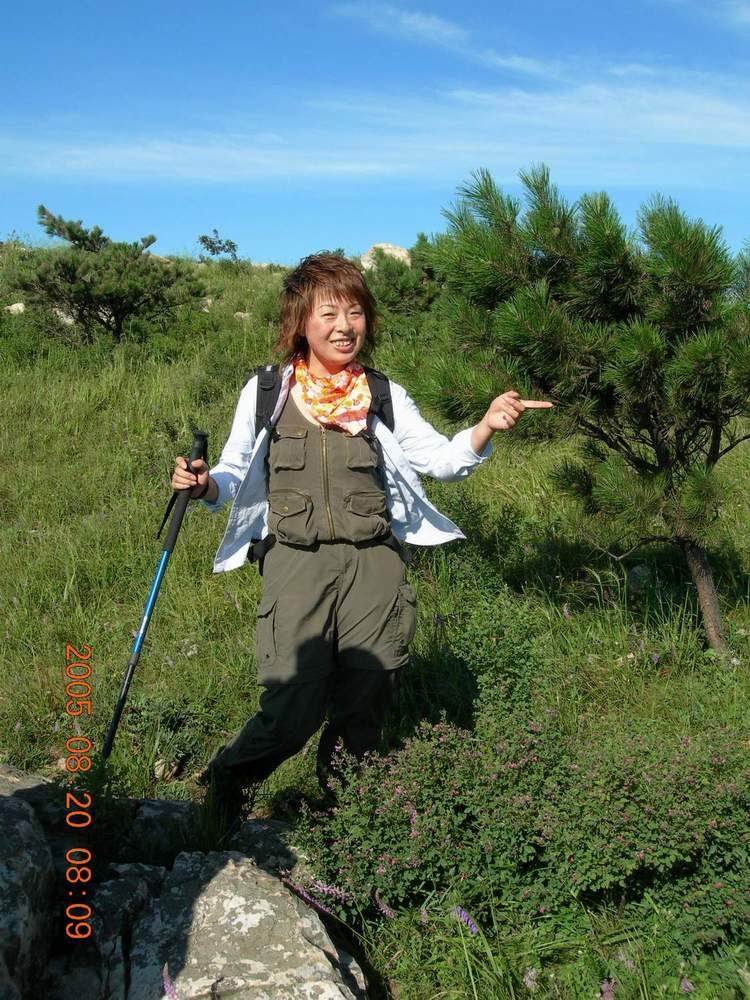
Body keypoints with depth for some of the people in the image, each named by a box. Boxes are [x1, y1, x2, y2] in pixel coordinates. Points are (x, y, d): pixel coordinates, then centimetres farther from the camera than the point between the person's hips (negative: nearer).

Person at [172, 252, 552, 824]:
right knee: (292, 714, -7)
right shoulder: (266, 392, 4)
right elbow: (236, 473, 11)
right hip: (296, 563, -2)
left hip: (374, 564, 2)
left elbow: (444, 460, -1)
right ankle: (220, 784, 24)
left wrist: (487, 427, -19)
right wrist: (205, 485, -12)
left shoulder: (385, 398, 7)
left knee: (364, 708, 9)